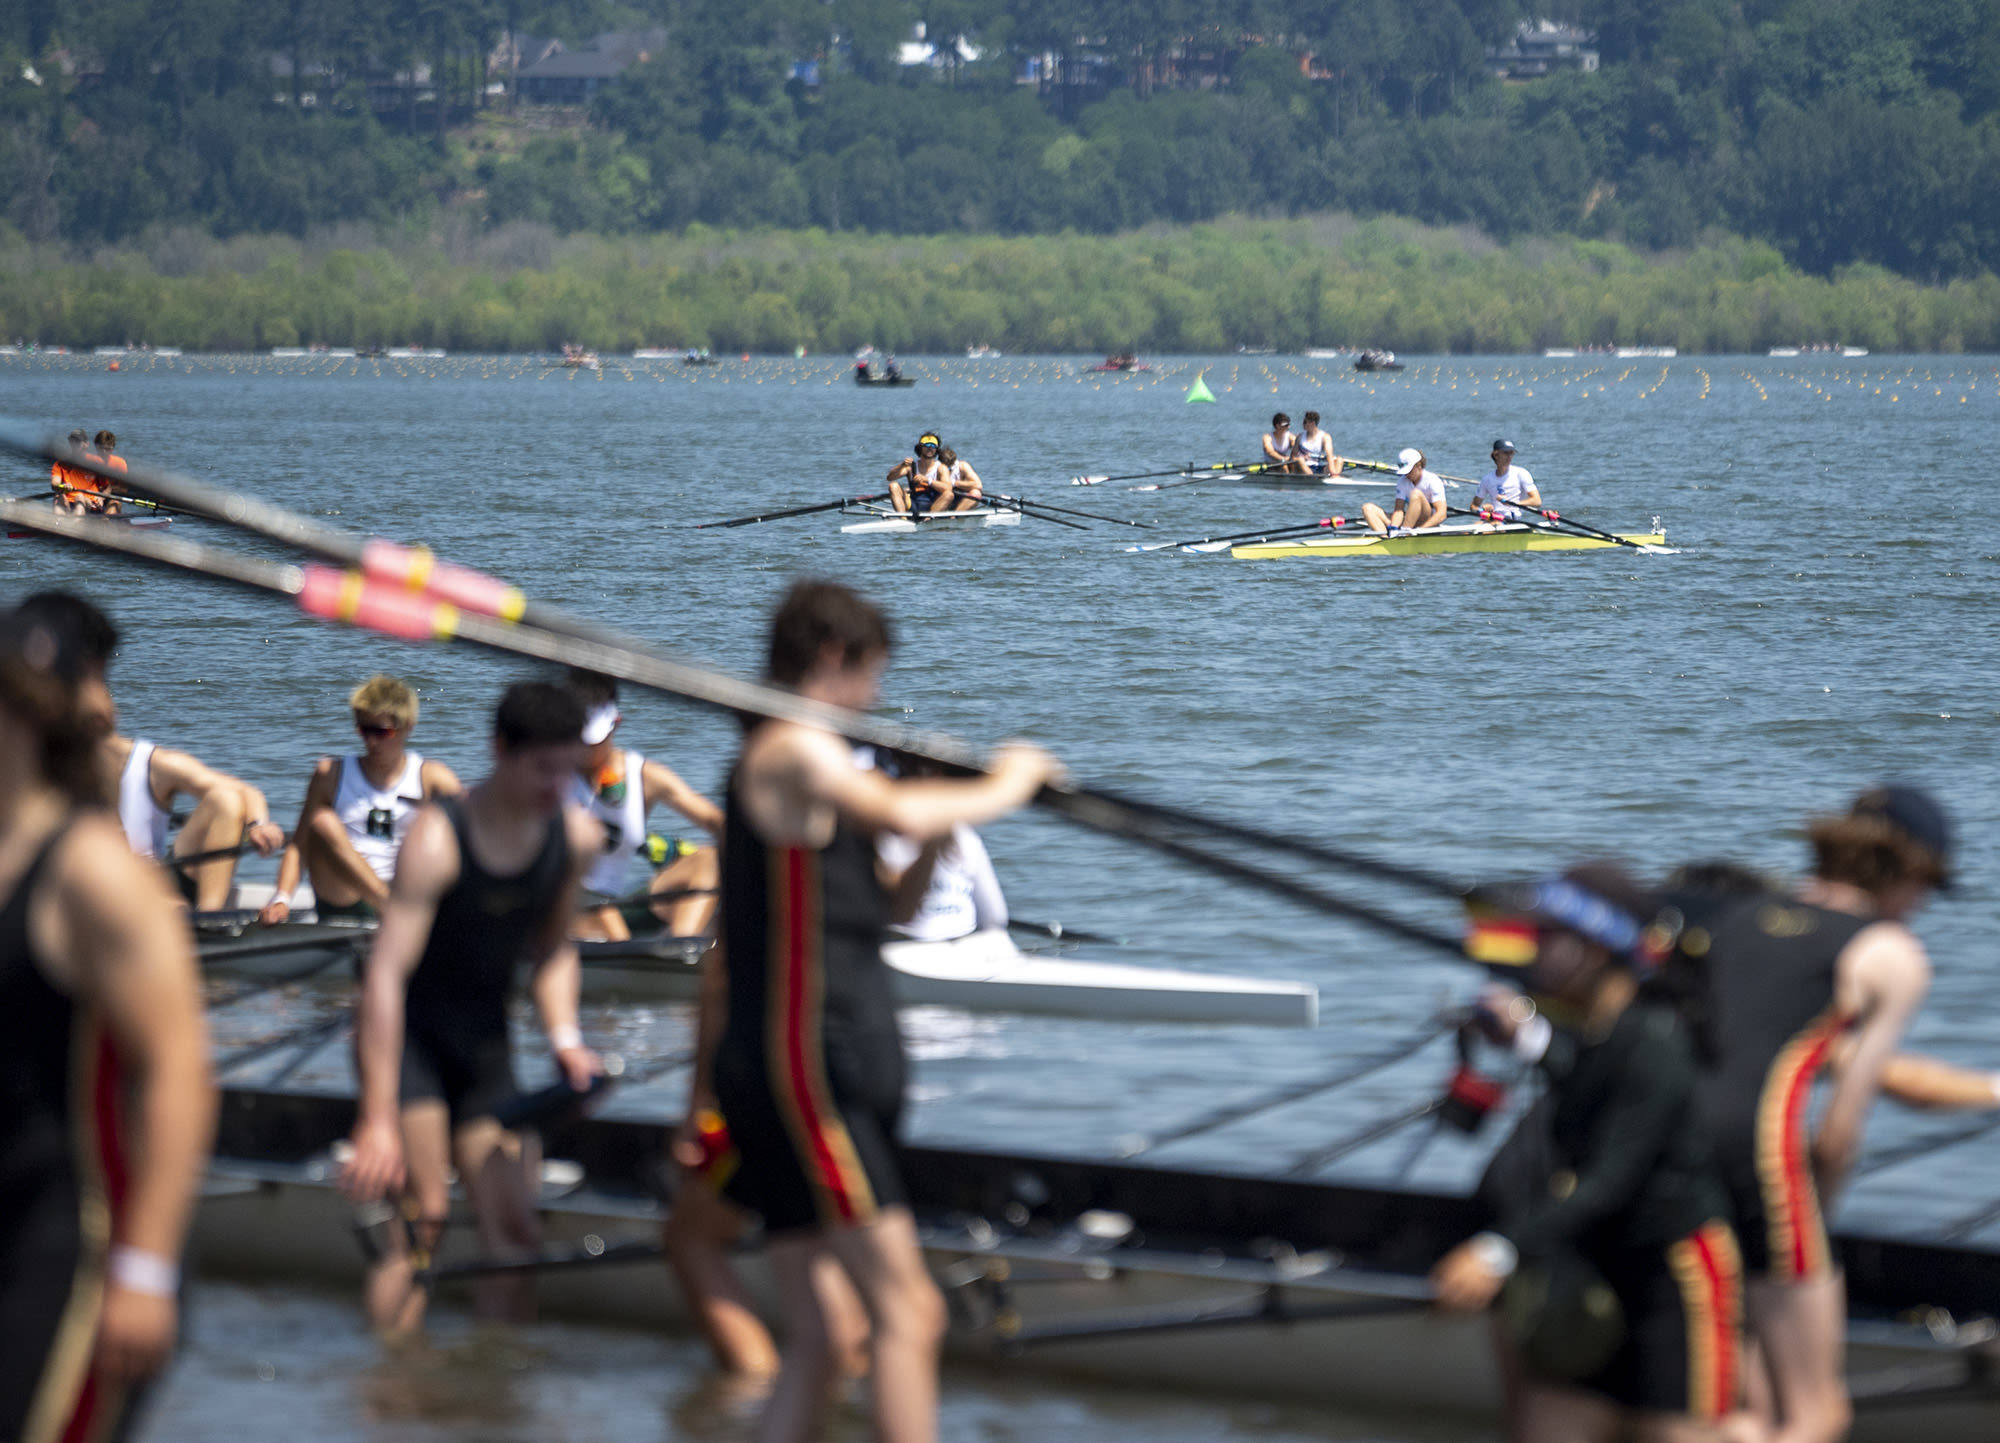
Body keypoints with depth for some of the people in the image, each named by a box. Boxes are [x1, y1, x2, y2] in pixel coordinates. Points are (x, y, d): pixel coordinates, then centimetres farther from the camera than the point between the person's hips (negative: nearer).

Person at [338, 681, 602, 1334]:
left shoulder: (575, 837, -4)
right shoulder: (437, 838, -23)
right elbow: (386, 972, -28)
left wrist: (564, 1039, -2)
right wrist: (377, 1119, -33)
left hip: (484, 1040, 6)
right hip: (405, 1034, -6)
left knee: (515, 1231, 0)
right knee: (423, 1218, -16)